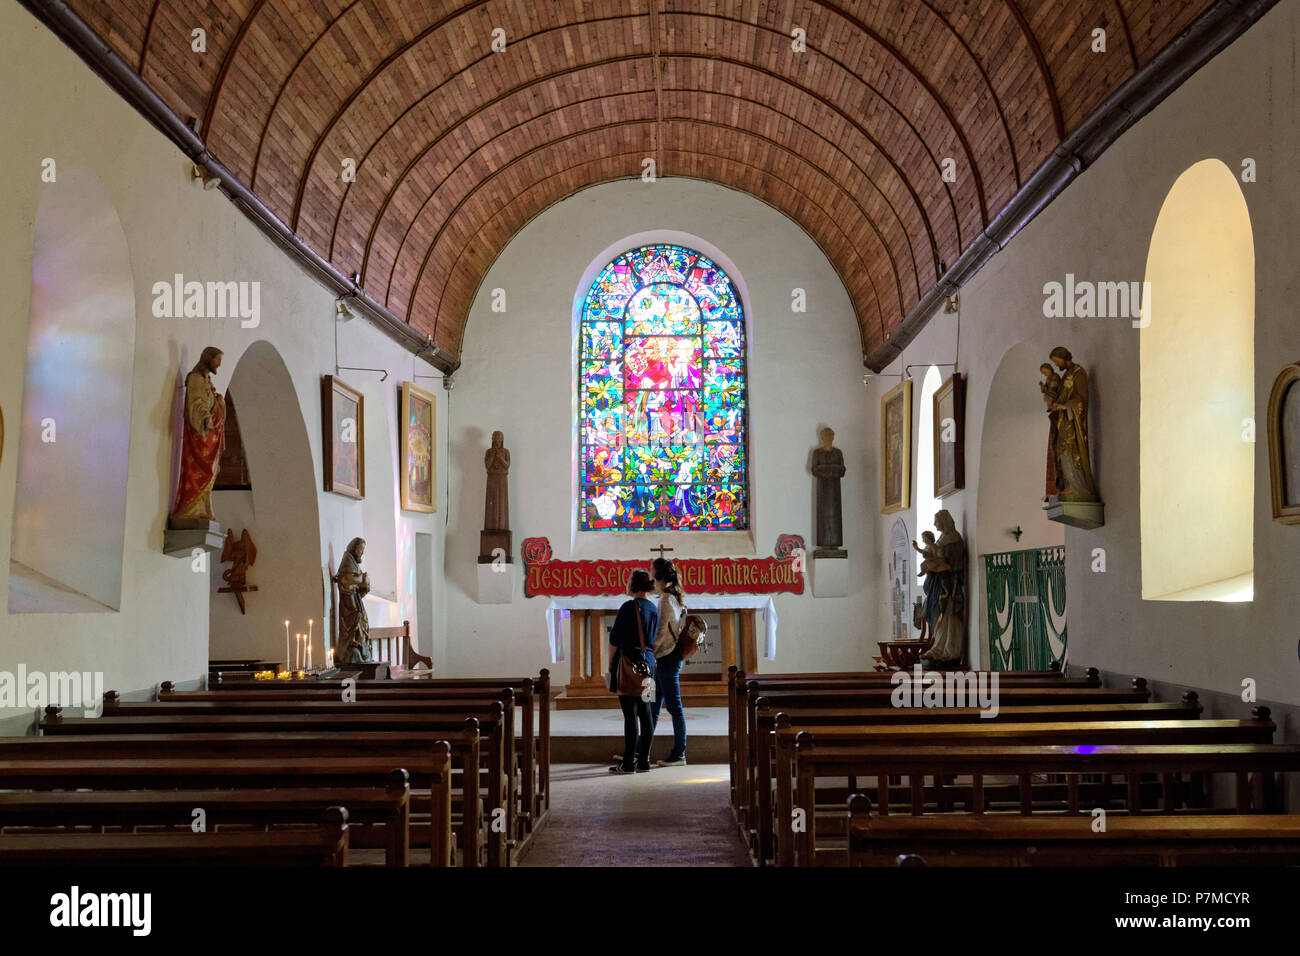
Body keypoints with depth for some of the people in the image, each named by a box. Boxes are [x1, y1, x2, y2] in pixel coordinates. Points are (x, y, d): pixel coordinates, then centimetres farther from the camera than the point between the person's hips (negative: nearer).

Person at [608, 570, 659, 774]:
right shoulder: (653, 609, 11)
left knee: (630, 714, -6)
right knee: (644, 713, 10)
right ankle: (643, 761, 14)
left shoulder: (629, 607, -12)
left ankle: (628, 763, -3)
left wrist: (611, 663, -1)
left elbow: (615, 639, -11)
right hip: (648, 663, 8)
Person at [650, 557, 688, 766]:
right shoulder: (675, 597, 14)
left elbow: (661, 632, -19)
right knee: (652, 706, 13)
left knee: (674, 706, -3)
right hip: (666, 658, 10)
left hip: (666, 658, -10)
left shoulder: (666, 599, -15)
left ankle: (679, 754, 3)